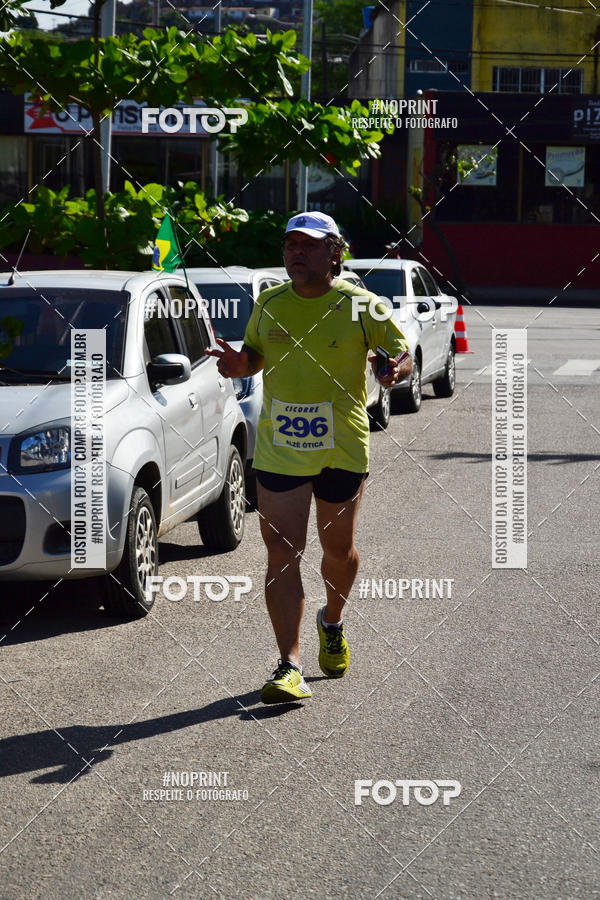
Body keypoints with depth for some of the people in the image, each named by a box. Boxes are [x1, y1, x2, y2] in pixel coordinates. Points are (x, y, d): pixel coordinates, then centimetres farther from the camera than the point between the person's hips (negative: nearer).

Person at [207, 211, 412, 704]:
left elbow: (404, 353, 2)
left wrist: (396, 368, -21)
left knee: (339, 547, 13)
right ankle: (289, 666, -7)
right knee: (282, 552, -7)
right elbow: (254, 357, 17)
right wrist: (237, 363, -5)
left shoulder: (359, 305, -4)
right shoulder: (269, 303, 5)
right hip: (278, 448, 1)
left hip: (343, 448, -1)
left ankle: (332, 622, 44)